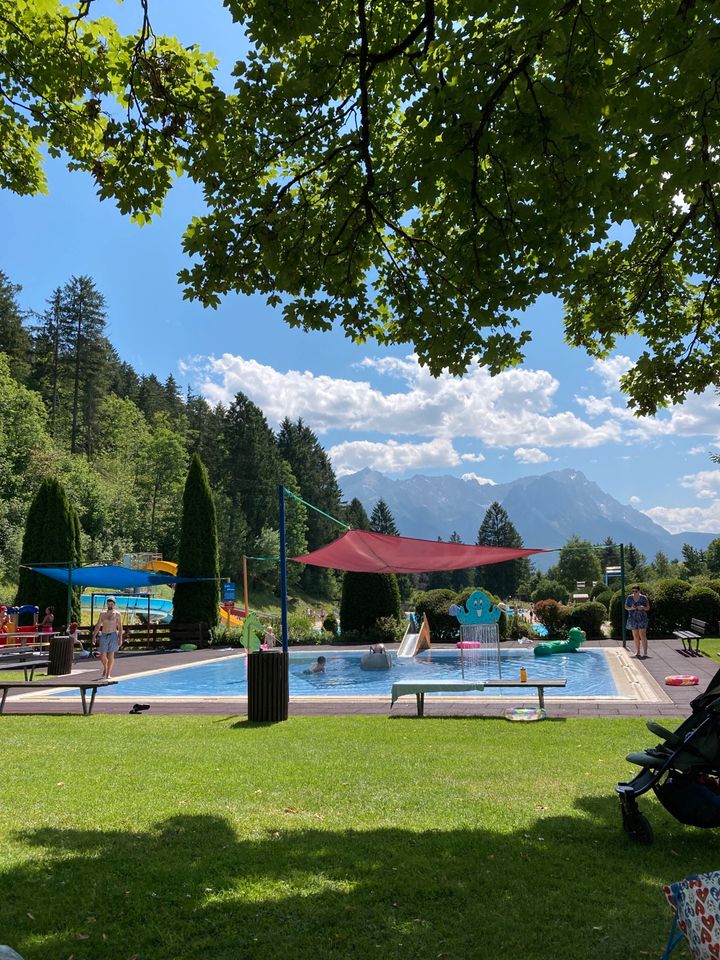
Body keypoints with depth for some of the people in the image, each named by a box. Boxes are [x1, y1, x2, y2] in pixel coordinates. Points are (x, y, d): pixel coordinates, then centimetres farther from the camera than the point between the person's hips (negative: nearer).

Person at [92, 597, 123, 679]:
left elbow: (120, 627, -1)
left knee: (111, 655, -4)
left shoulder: (117, 614, 0)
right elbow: (98, 625, 10)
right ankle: (105, 668, 30)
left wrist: (120, 639, -8)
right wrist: (94, 636, 2)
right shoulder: (102, 614, 6)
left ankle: (108, 674, 4)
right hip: (104, 635, 2)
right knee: (102, 656, 0)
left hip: (113, 635, -2)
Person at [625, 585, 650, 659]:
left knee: (642, 635, -10)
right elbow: (626, 607, 8)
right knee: (635, 636, 8)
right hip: (633, 619, 3)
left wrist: (643, 608, -19)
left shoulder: (643, 597, -2)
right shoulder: (629, 598, 4)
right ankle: (637, 652, 18)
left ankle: (645, 653, -10)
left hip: (642, 618, -3)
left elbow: (648, 608, 2)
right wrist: (631, 608, -13)